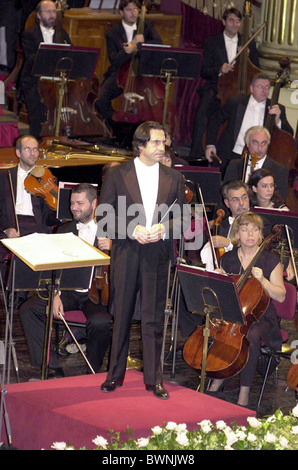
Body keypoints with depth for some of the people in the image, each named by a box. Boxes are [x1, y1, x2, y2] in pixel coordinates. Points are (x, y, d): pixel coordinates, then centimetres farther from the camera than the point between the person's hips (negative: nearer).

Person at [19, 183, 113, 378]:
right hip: (68, 292, 4)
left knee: (100, 322, -35)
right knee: (28, 309, -18)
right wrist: (56, 294, -10)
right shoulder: (65, 231, 16)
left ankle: (92, 373, -8)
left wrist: (112, 247, -23)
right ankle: (52, 367, -13)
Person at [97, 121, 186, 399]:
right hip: (125, 255, -1)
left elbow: (181, 218, 9)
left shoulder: (173, 178, 9)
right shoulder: (117, 175, 2)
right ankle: (115, 375, 17)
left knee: (153, 319, 2)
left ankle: (153, 378, 9)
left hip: (157, 256, 1)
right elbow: (104, 217, -1)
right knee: (121, 316, 6)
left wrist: (163, 229, -11)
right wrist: (134, 230, -14)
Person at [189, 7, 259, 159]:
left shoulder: (249, 44, 17)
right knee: (202, 114, -32)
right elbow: (204, 72, 5)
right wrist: (219, 70, -15)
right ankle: (196, 155, -29)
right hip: (216, 88, -1)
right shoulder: (211, 42, 11)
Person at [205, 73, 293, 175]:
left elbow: (289, 134, 2)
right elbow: (215, 120, 16)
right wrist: (210, 144, 7)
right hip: (231, 156, 0)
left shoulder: (278, 109, 7)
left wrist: (277, 121, -16)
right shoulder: (236, 103, 6)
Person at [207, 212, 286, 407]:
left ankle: (244, 392, -30)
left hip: (261, 318, -3)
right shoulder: (228, 259, 10)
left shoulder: (270, 260, 0)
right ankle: (218, 378, -8)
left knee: (251, 336, -37)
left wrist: (262, 280, -18)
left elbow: (280, 296, -3)